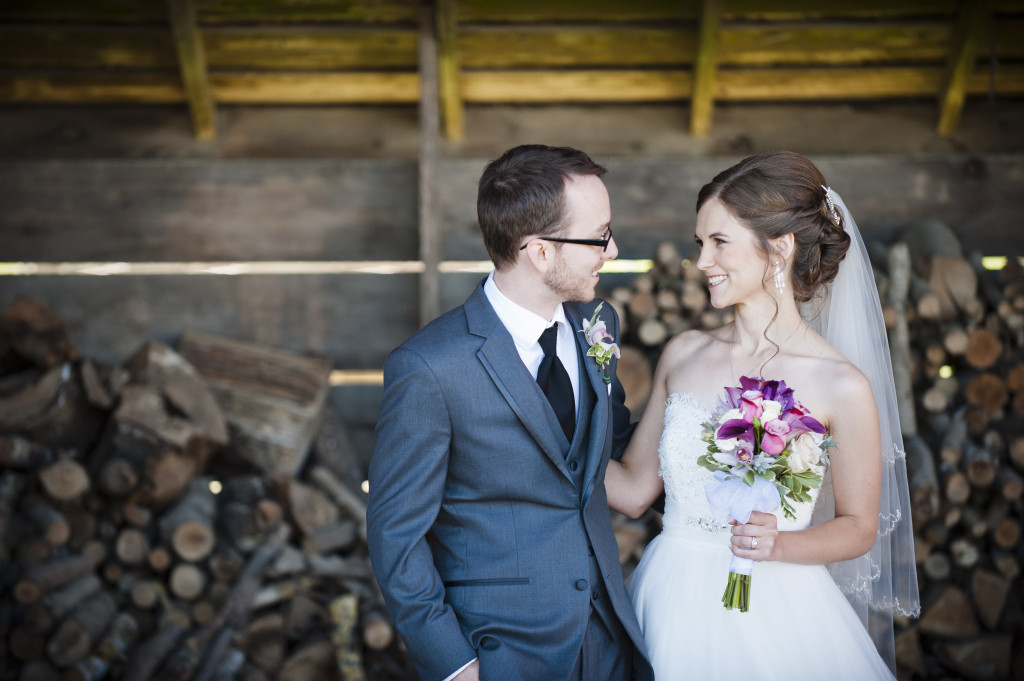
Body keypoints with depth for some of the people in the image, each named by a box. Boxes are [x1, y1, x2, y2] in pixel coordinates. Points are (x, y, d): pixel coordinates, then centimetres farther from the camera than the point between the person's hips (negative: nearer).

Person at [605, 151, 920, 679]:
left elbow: (859, 526, -1)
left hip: (772, 614, -3)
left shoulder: (843, 387, -12)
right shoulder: (682, 355, -1)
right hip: (673, 604, 3)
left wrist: (779, 543, -18)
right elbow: (634, 489, 4)